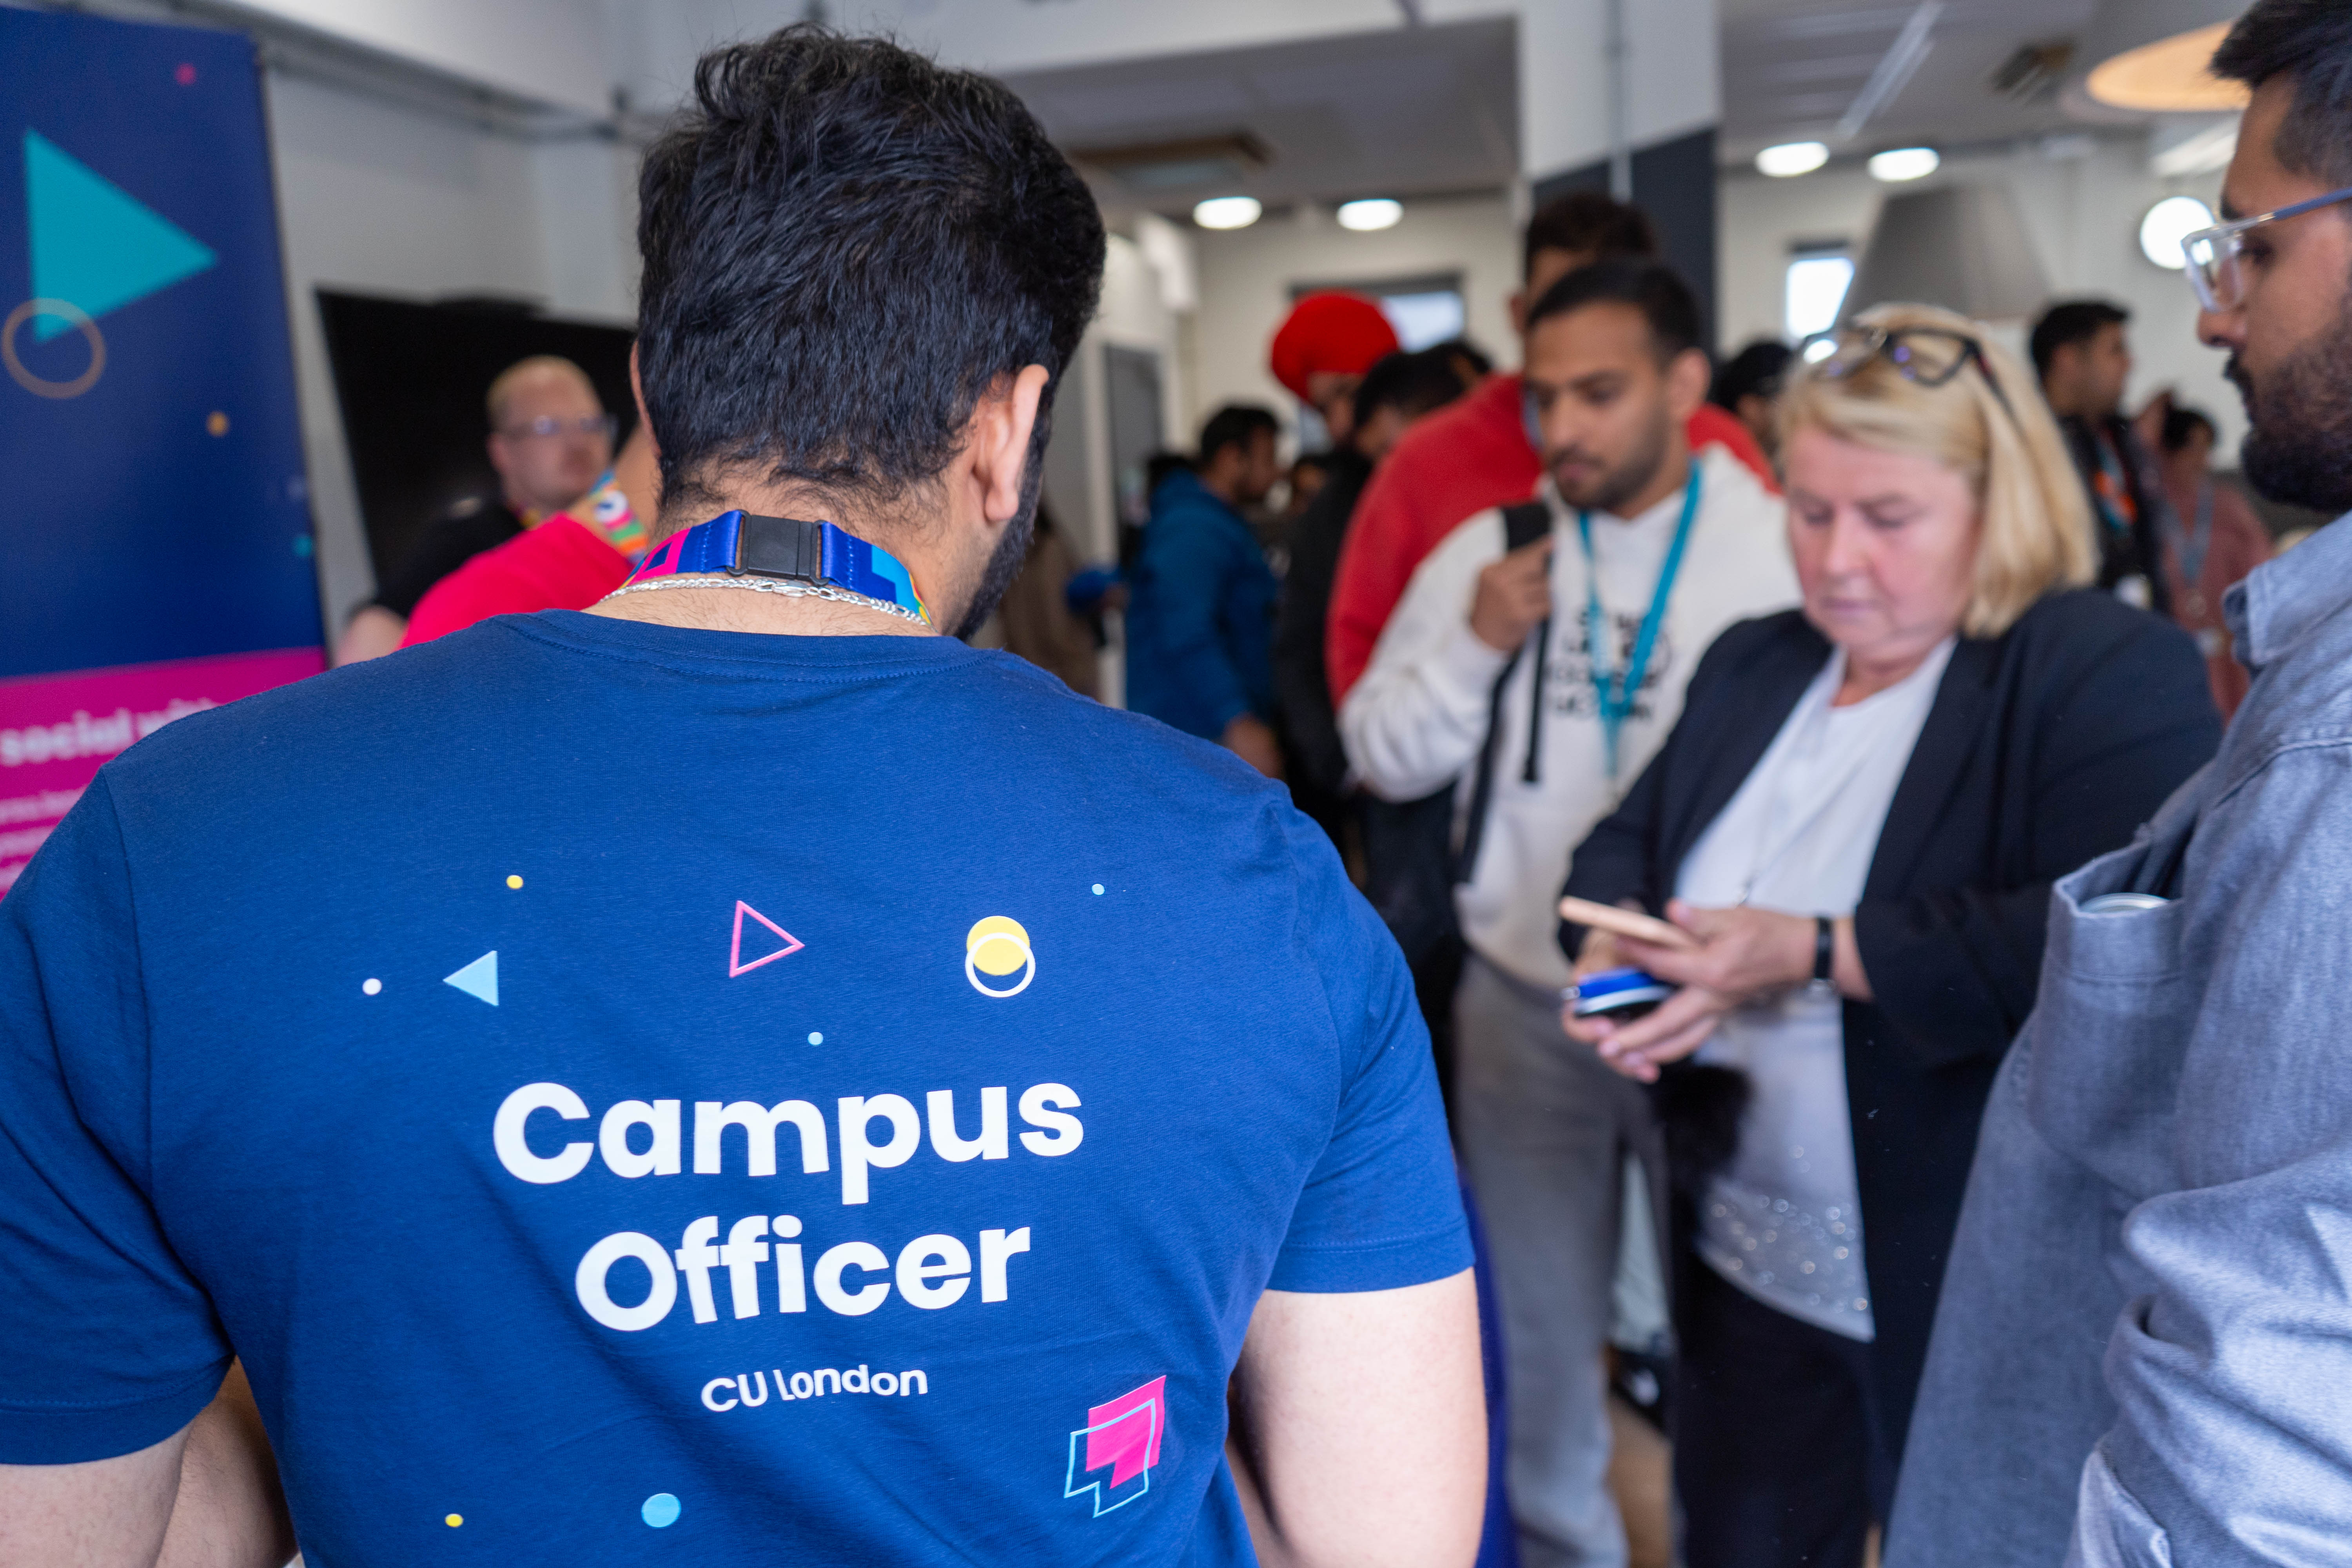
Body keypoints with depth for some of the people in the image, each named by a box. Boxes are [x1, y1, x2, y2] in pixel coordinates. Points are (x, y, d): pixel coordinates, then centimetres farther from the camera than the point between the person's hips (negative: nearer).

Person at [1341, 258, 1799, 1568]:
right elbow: (1386, 760, 2)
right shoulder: (1488, 551, 1)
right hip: (1524, 1007, 3)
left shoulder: (1787, 551, -10)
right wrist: (1473, 647, -13)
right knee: (1537, 1331, 20)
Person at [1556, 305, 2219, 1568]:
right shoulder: (1751, 665, 9)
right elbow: (1629, 837, 13)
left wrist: (1813, 954, -25)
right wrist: (1612, 948, -10)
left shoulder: (2109, 673, -14)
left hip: (1985, 1307, -6)